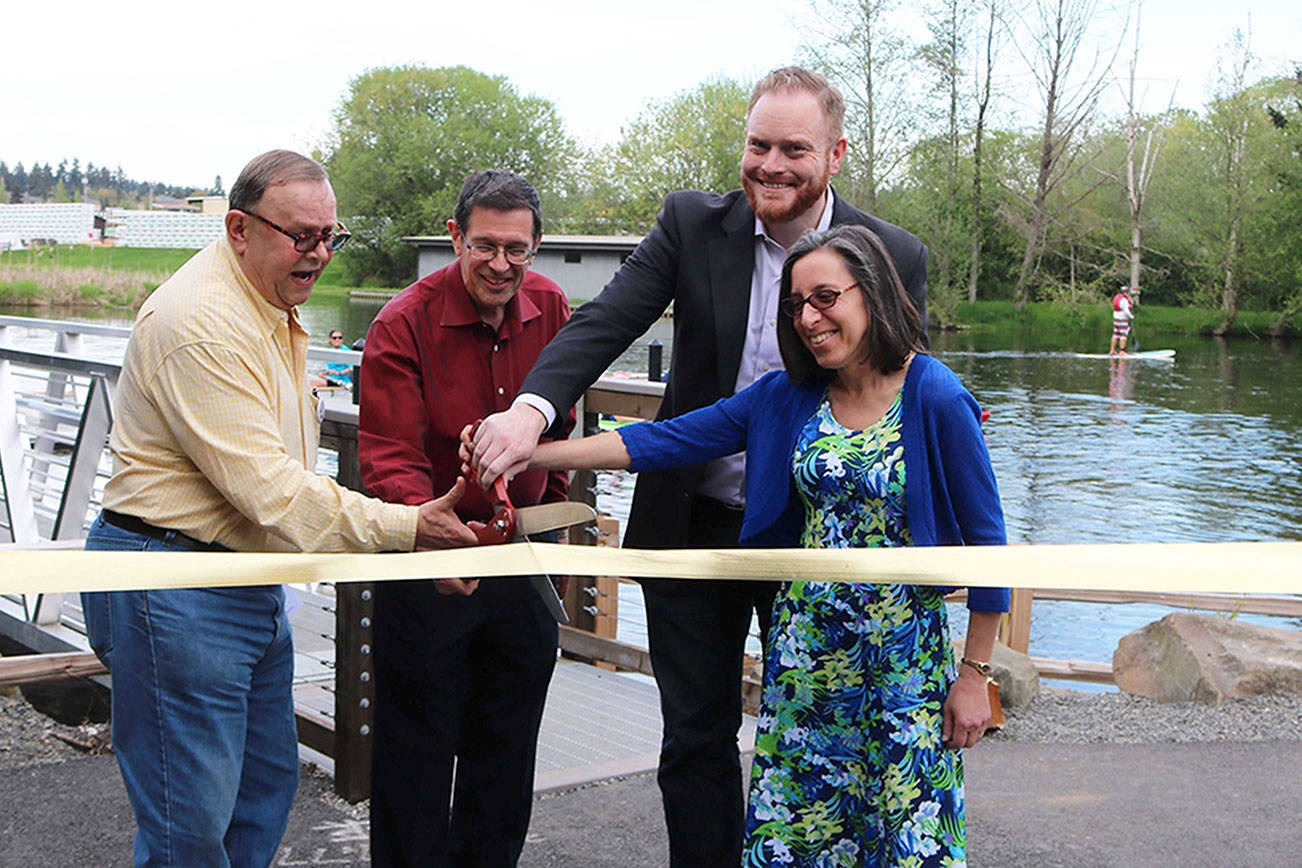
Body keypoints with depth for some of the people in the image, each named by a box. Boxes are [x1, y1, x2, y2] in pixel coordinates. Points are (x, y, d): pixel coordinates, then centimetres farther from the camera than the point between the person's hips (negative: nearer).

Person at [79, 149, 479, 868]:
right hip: (174, 586, -10)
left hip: (252, 579, 10)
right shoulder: (199, 320, -22)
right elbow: (267, 486, -26)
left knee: (267, 782, 17)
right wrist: (405, 527, -24)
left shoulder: (274, 309, 12)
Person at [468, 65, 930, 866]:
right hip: (694, 528, 1)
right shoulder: (693, 225, -6)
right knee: (695, 738, 14)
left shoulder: (895, 258, -7)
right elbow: (606, 322, -17)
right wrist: (532, 407, -37)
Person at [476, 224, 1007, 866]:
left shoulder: (936, 398, -12)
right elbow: (663, 440, 0)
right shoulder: (786, 398, 2)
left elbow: (986, 542, -8)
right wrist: (527, 453, -8)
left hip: (907, 655, -4)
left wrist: (973, 675, -7)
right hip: (805, 645, 5)